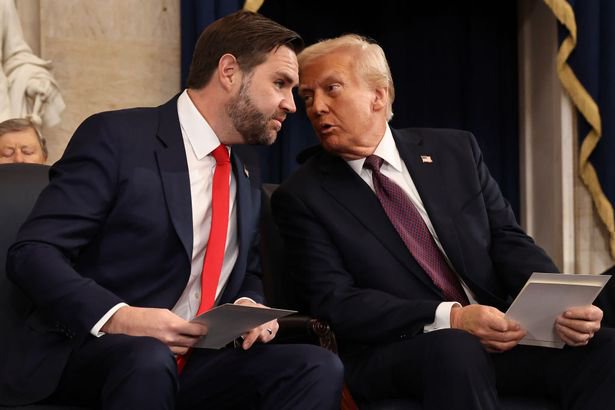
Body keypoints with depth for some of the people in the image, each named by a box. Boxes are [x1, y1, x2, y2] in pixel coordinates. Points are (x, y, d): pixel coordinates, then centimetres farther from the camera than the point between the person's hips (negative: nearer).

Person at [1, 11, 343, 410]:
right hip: (89, 348, -6)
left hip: (195, 361, 6)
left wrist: (251, 305, -1)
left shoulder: (246, 185, 16)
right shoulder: (116, 137, -6)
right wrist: (117, 317, -27)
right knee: (148, 359, -40)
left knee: (319, 367, -20)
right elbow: (32, 252, -12)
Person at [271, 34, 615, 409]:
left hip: (498, 335, 4)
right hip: (394, 352, -4)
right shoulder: (302, 197, 2)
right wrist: (451, 319, -21)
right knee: (454, 350, -38)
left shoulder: (455, 151, 12)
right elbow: (335, 302, -8)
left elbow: (509, 241, 9)